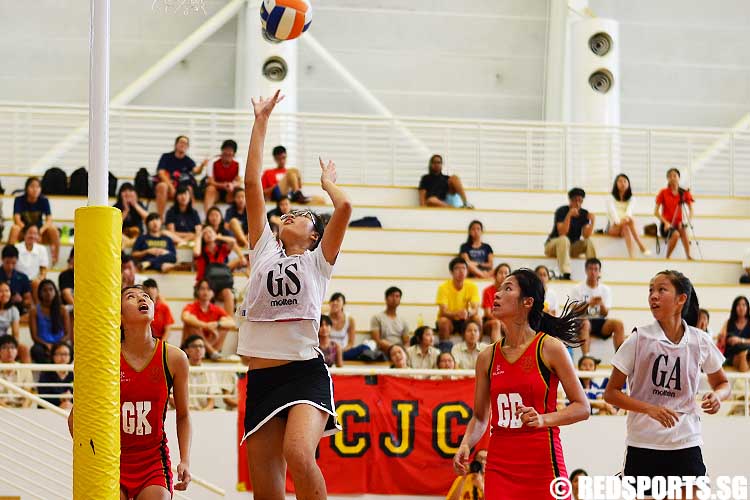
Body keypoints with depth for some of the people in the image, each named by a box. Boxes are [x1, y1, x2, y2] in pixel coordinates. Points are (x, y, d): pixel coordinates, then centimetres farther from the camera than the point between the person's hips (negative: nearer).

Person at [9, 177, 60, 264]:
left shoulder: (44, 200, -7)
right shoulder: (19, 200, -11)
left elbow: (49, 220, -16)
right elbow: (17, 219, -21)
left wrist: (41, 230, -35)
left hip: (39, 232, 1)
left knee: (53, 229, -29)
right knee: (15, 228, -34)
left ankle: (55, 259, -22)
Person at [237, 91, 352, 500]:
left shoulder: (318, 260, 8)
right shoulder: (264, 251, 17)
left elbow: (344, 208, -7)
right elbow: (252, 183, 14)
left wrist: (327, 183, 14)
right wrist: (261, 122, 15)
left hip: (306, 372, -4)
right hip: (261, 378, 4)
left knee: (299, 456, -31)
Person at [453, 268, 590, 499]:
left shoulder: (550, 348, -4)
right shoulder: (487, 357, 9)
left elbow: (582, 408, -3)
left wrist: (543, 419, -18)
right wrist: (465, 445, -2)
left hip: (543, 463, -4)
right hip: (499, 466, 4)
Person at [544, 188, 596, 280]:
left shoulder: (584, 214, -4)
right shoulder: (562, 211, -16)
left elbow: (586, 236, -13)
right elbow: (562, 233, -29)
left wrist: (592, 222, -27)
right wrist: (569, 215, -37)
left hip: (572, 247, 4)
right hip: (553, 245, -4)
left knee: (589, 242, -20)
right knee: (564, 239, -37)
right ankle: (565, 274, -46)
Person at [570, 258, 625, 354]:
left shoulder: (605, 289, 9)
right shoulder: (577, 290, 2)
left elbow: (605, 314, 3)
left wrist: (601, 304, -20)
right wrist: (589, 304, -24)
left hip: (600, 322, 3)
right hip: (584, 320, -3)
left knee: (618, 324, -25)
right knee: (585, 324, -38)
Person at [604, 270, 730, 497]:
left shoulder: (700, 341, 2)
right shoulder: (640, 339, -4)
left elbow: (722, 383, 19)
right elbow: (611, 393, -3)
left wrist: (717, 395, -6)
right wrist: (649, 408, -18)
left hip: (686, 445, 1)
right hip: (643, 446, -1)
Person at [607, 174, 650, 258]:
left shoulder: (631, 199, 14)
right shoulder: (611, 199, 9)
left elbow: (629, 211, -7)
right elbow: (612, 211, -12)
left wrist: (626, 218, -33)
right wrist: (619, 221, -34)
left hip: (625, 225, 2)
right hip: (613, 228, -2)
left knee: (626, 228, -38)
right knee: (630, 219, -34)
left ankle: (631, 256, -56)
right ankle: (642, 247, -49)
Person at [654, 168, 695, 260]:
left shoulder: (684, 193, 6)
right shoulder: (663, 193, 1)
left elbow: (691, 210, 5)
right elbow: (656, 212, -2)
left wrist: (687, 221, -15)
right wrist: (665, 222, -18)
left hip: (678, 224, 2)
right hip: (666, 225, -2)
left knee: (682, 228, -36)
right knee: (676, 234, -36)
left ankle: (688, 256, -42)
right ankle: (667, 257, -21)